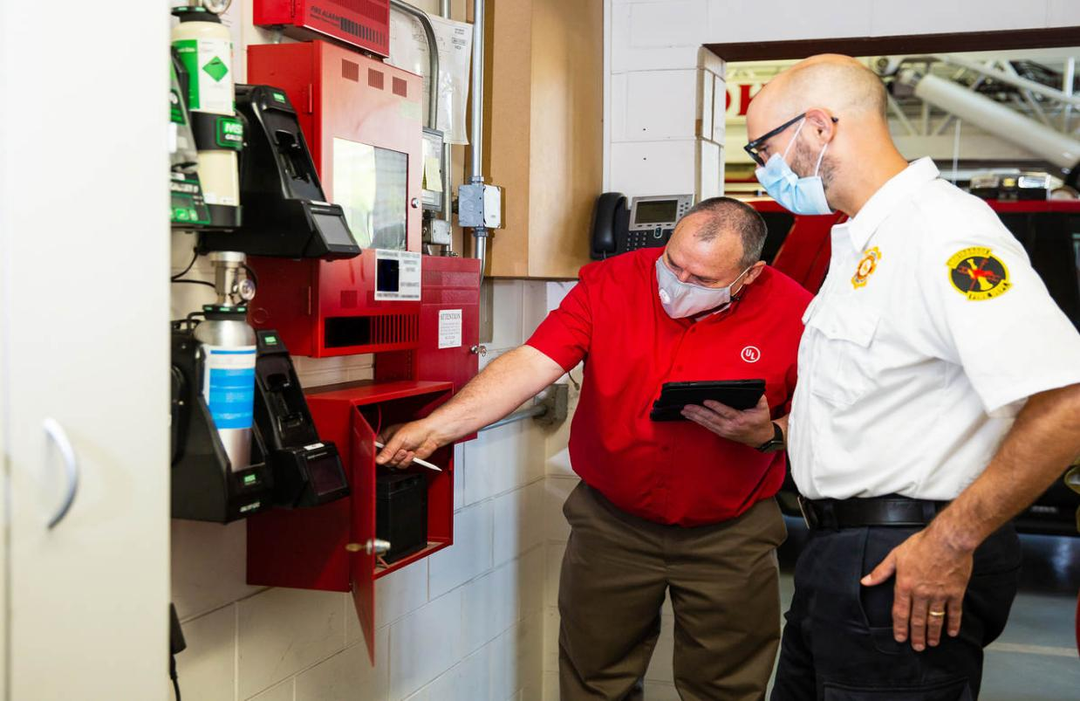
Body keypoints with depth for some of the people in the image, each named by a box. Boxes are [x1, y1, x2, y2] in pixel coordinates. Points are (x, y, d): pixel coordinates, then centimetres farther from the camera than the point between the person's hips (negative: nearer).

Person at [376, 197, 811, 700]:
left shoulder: (794, 312, -13)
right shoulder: (611, 283, -11)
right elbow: (530, 365, -19)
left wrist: (765, 434, -25)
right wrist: (435, 427, -30)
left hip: (728, 537, -1)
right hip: (611, 521, 1)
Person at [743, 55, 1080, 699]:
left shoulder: (941, 228, -19)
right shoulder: (863, 240, 14)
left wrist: (952, 540, -23)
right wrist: (765, 429, 10)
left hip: (907, 572, -10)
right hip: (838, 554, 10)